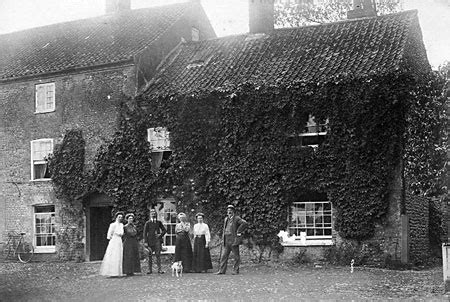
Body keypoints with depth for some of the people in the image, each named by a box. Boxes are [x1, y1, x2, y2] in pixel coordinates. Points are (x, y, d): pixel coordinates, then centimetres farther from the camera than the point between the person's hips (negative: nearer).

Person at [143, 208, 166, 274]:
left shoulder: (159, 222, 11)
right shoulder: (148, 223, 3)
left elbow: (164, 230, 16)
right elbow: (145, 233, 0)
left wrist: (161, 235, -2)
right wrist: (145, 242, -7)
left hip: (157, 240, 1)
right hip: (150, 240, -1)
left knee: (158, 254, -3)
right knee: (150, 255, 3)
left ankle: (159, 269, -3)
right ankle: (150, 269, 9)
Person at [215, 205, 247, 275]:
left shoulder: (236, 218, -6)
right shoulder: (226, 219, 16)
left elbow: (244, 223, -20)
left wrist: (239, 232, -18)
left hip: (234, 240, -7)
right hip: (227, 241, 7)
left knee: (236, 256, 0)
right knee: (224, 256, 3)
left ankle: (236, 270, 7)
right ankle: (222, 270, 4)